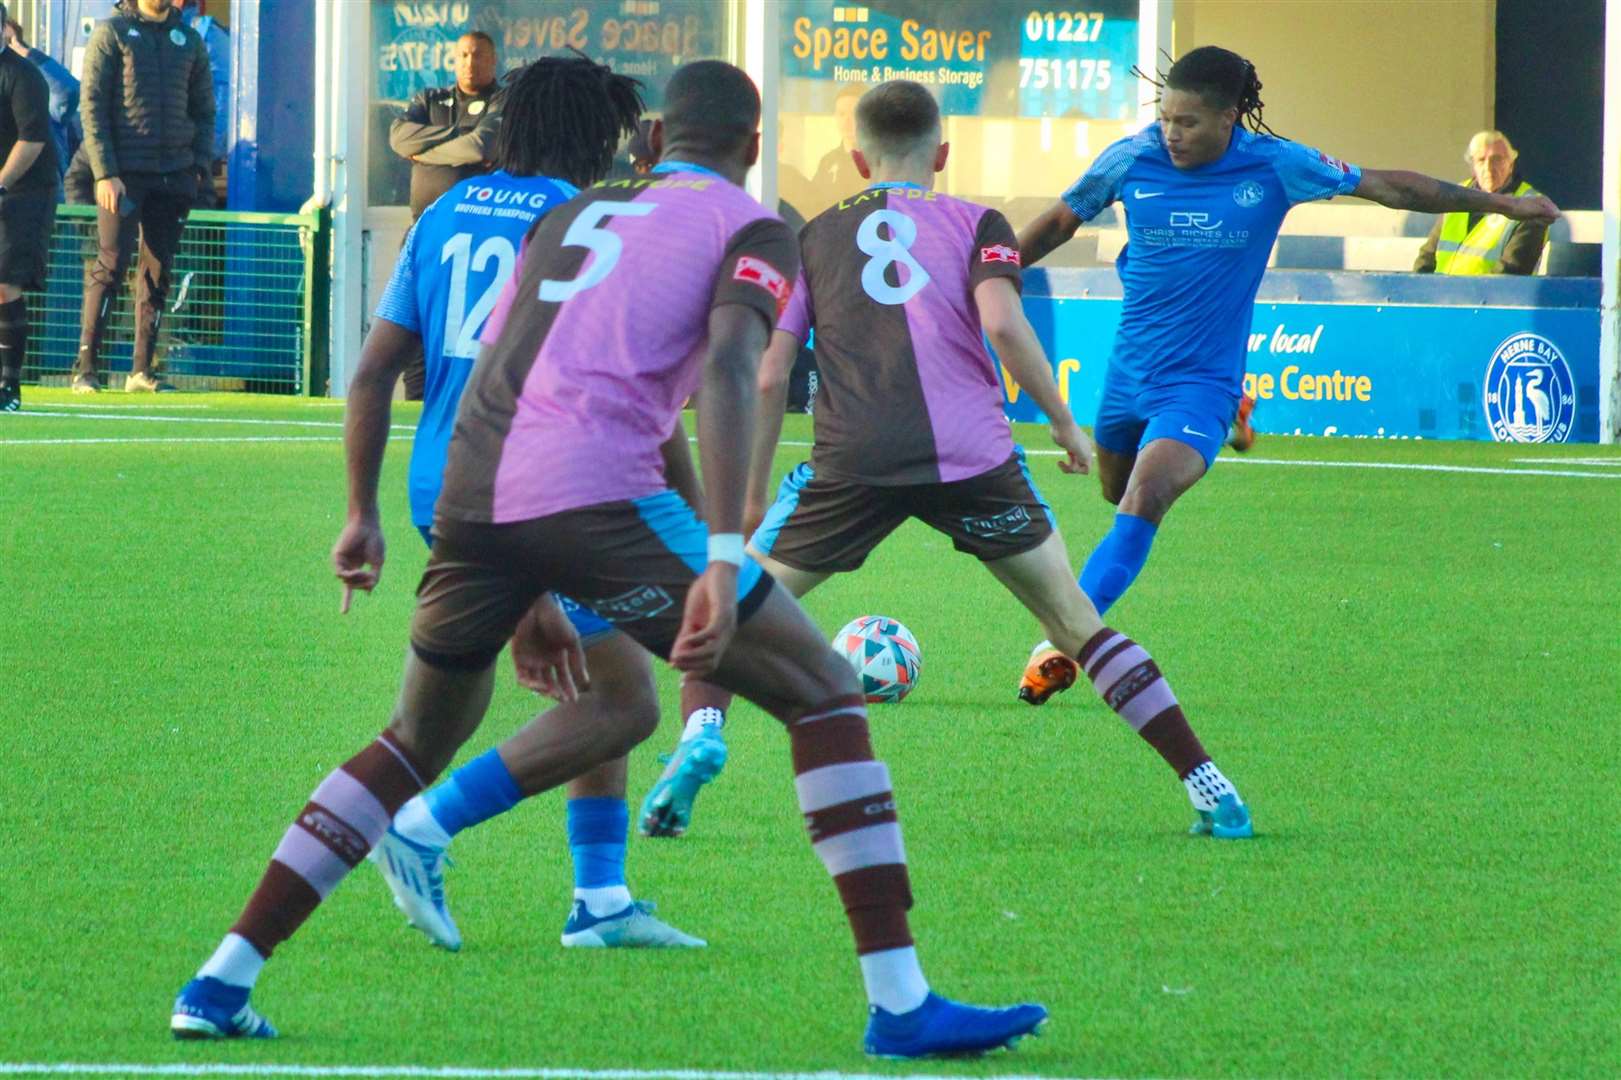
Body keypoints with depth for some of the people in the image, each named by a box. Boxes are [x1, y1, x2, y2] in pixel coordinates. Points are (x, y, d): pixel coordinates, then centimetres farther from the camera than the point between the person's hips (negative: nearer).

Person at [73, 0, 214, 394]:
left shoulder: (189, 41, 15)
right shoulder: (112, 33, 0)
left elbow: (204, 111, 18)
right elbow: (92, 106, -5)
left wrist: (200, 166, 4)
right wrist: (105, 173, -13)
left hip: (174, 176, 5)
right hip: (124, 175, -5)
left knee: (159, 270, 4)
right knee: (111, 265, -9)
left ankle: (142, 369, 9)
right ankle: (86, 368, -8)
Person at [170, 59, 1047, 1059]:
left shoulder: (569, 216, 29)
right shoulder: (750, 229, 11)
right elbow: (730, 371, -9)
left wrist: (528, 595, 35)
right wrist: (723, 559, -18)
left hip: (474, 493, 6)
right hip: (597, 493, -5)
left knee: (416, 743, 27)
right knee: (822, 694, 7)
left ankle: (222, 982, 21)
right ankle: (901, 1003, -1)